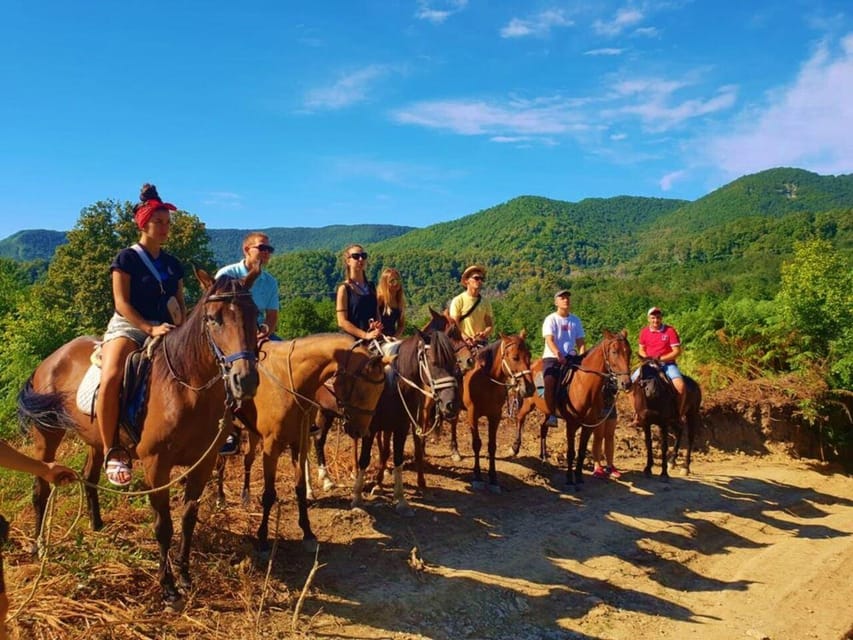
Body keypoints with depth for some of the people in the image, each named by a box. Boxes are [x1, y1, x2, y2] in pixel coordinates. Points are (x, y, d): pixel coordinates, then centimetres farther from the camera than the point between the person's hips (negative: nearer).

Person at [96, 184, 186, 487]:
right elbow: (121, 303, -9)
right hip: (127, 327, -6)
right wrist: (150, 328, -20)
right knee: (111, 378, -33)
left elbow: (180, 303, 16)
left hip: (166, 331, 6)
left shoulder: (173, 264, 13)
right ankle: (111, 452, -22)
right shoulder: (126, 258, -2)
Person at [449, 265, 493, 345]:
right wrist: (467, 338, -21)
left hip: (481, 342, 4)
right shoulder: (458, 300, 0)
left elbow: (489, 326, 11)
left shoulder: (485, 302, 13)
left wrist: (485, 333, -12)